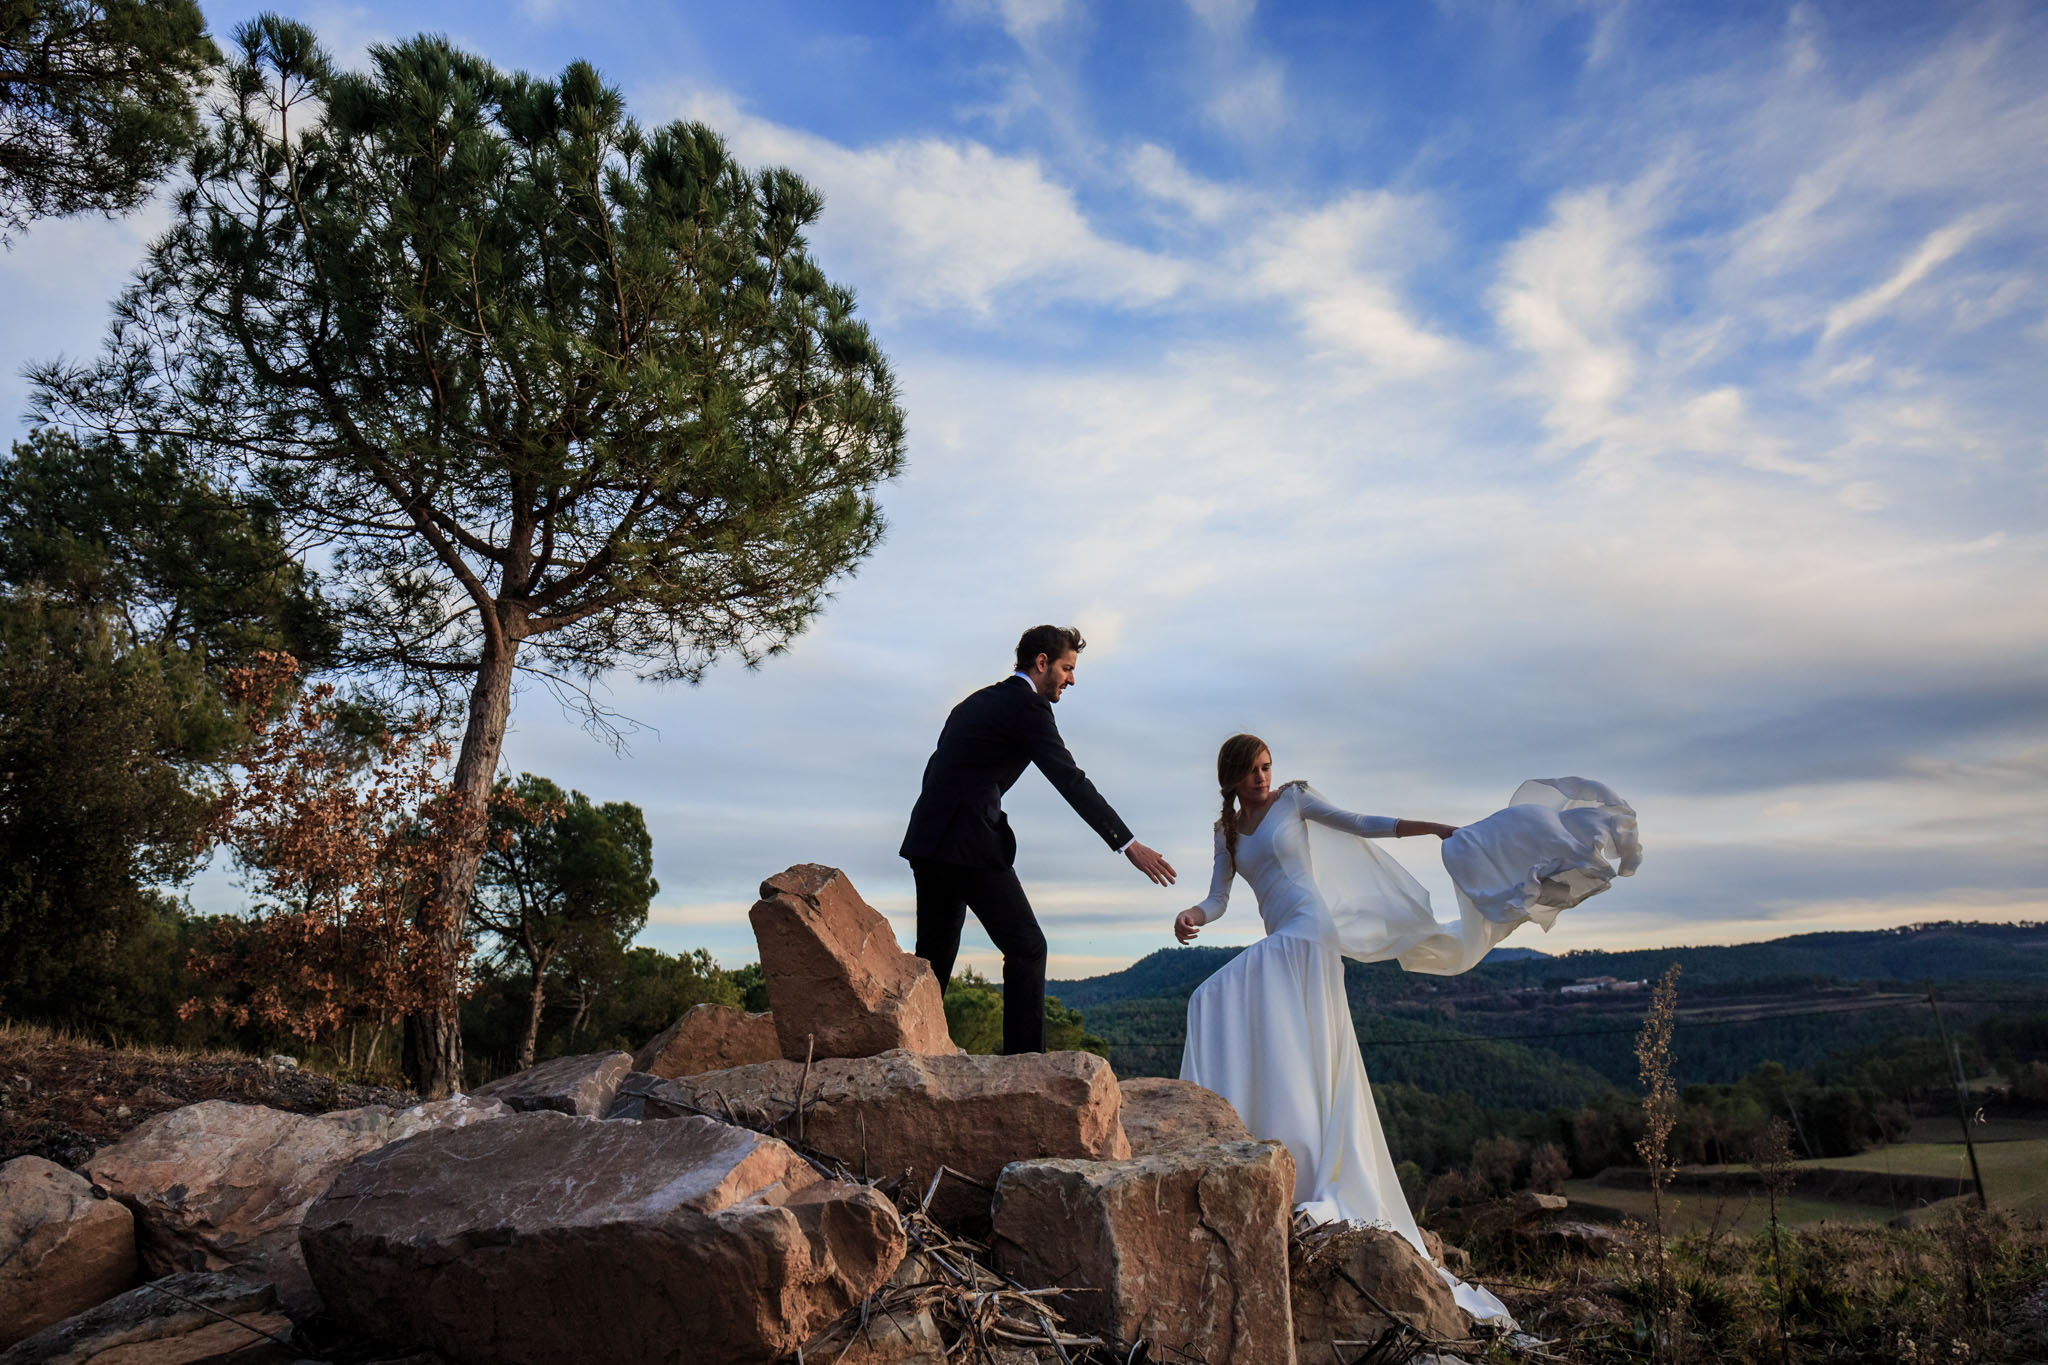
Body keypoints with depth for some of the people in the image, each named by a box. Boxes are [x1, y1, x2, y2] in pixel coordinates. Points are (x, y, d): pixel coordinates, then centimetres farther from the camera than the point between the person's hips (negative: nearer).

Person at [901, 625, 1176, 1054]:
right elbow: (1070, 781, -13)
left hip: (927, 841, 9)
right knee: (1026, 947, -3)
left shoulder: (978, 701, 21)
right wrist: (1128, 844, -14)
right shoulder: (1028, 706, -6)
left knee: (935, 955, 15)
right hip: (969, 842, -9)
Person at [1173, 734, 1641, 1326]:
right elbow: (1219, 898, 11)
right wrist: (1191, 915, -11)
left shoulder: (1292, 798, 5)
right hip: (1277, 946, 6)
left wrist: (1438, 827, -1)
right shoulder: (1225, 830, 17)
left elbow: (1358, 825, 4)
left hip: (1306, 932, -6)